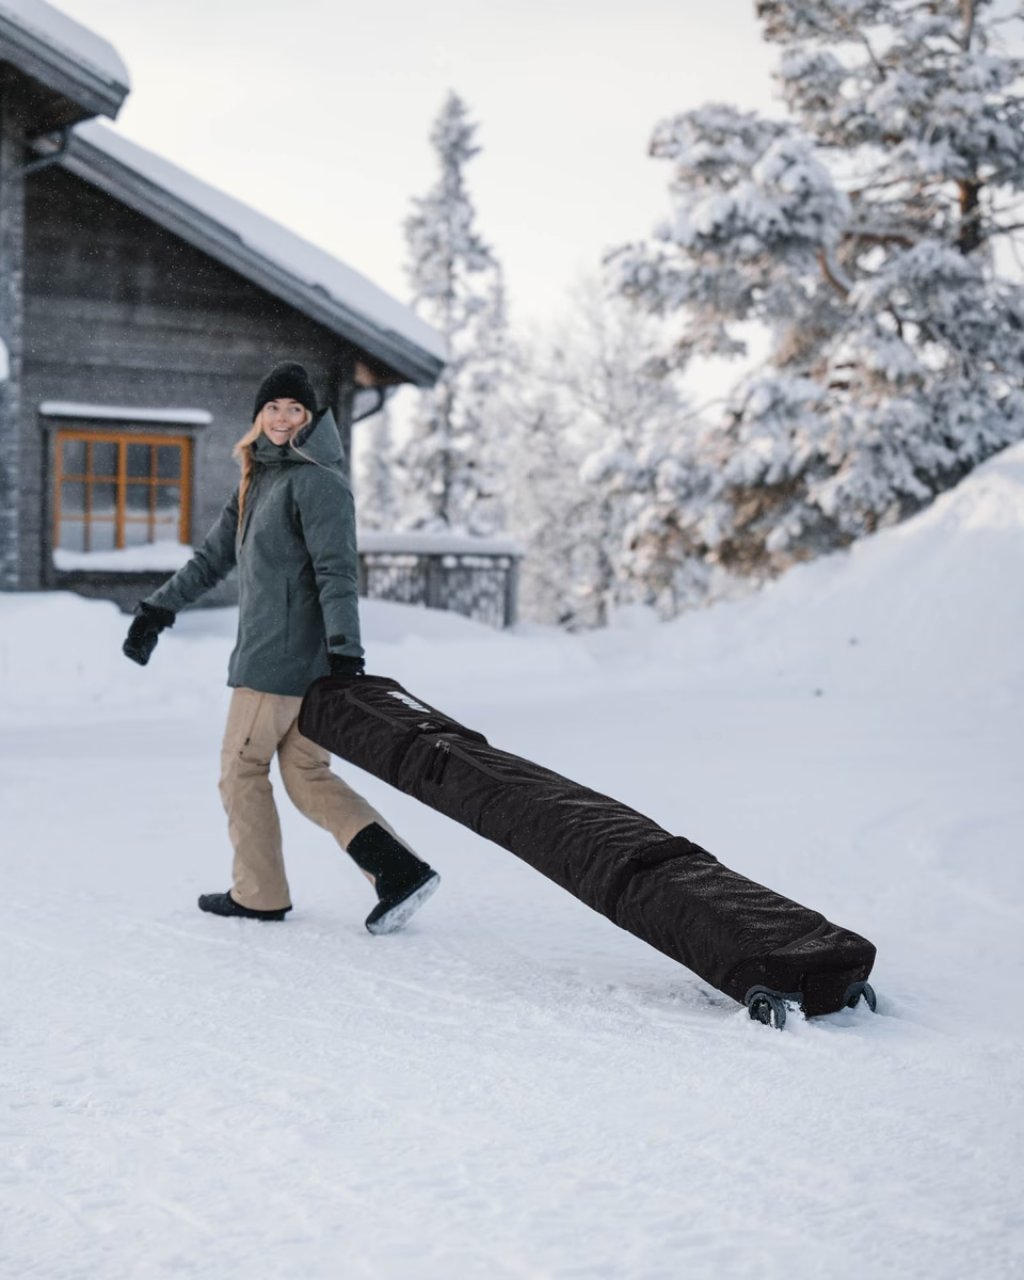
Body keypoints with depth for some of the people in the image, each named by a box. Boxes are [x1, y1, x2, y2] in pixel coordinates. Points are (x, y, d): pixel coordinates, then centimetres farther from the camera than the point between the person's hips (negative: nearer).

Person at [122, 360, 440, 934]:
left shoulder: (317, 480, -11)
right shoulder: (257, 481, 18)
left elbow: (337, 573, -19)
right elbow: (214, 557, 25)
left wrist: (345, 652, -25)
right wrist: (158, 610, 24)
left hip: (279, 657, -9)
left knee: (242, 768, 5)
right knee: (307, 776, 9)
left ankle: (259, 893, 17)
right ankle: (400, 870, -1)